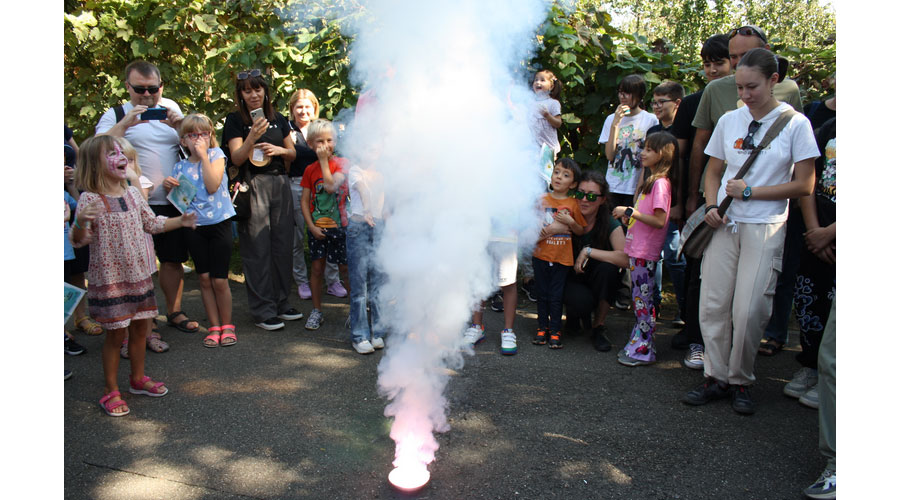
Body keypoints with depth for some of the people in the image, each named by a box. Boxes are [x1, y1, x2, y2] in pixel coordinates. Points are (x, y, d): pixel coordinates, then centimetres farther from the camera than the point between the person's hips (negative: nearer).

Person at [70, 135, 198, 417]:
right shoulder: (90, 200, -15)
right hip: (109, 279, -6)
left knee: (141, 329, 16)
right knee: (115, 334, 2)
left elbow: (151, 224, 18)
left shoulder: (132, 193, 5)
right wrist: (81, 222, -33)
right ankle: (111, 392, 18)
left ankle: (138, 379, 35)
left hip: (138, 275, 6)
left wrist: (181, 221, 11)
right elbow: (79, 241, -14)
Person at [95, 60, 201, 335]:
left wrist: (180, 125, -6)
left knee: (173, 258, 11)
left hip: (172, 201, 4)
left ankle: (174, 312, 25)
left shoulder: (171, 108, 13)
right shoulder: (116, 115, 1)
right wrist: (125, 123, -23)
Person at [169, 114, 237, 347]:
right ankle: (214, 327, 19)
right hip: (195, 226, 3)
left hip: (219, 222, -3)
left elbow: (213, 186, -16)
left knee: (219, 280, 0)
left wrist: (204, 155, -15)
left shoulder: (216, 154, -2)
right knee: (204, 278, 7)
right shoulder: (180, 167, 6)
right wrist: (169, 186, -9)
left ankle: (226, 325, 16)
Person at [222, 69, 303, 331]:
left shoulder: (278, 119, 14)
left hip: (280, 184, 5)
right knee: (257, 248, -4)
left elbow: (293, 153, 16)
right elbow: (236, 158, -7)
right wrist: (252, 137, -24)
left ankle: (281, 302, 19)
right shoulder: (235, 120, 1)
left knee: (282, 245, 7)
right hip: (253, 185, -4)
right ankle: (263, 310, 3)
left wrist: (278, 149, -6)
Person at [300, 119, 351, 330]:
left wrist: (324, 161, -14)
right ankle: (317, 311, 19)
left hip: (339, 225, -3)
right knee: (317, 268, 7)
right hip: (317, 227, 3)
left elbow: (331, 186, -20)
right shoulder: (310, 170, 7)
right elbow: (305, 200, 5)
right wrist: (311, 225, -6)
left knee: (345, 268, 0)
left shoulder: (341, 163, -3)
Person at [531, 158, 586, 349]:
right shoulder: (541, 200, 1)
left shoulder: (573, 204, 0)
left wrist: (570, 222, -12)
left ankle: (555, 330, 15)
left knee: (556, 296, 4)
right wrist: (551, 230, -14)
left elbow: (581, 231, 6)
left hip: (562, 258, -1)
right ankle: (542, 327, 22)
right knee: (542, 294, 10)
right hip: (541, 255, 1)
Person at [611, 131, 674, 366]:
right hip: (637, 250, 10)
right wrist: (629, 214, 8)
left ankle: (645, 350, 6)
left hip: (646, 253, -10)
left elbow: (659, 221, -22)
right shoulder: (651, 181, 15)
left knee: (643, 300, -3)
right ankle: (638, 342, 25)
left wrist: (630, 212, -21)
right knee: (638, 298, 15)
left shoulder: (661, 183, -16)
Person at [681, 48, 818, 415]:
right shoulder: (729, 121, 9)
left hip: (765, 227, -3)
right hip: (724, 223, 4)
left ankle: (741, 381, 13)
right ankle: (716, 378, 15)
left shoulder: (795, 124, -2)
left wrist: (750, 192, -10)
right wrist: (711, 207, -2)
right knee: (712, 303, 1)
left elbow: (803, 185, -3)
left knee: (749, 309, -6)